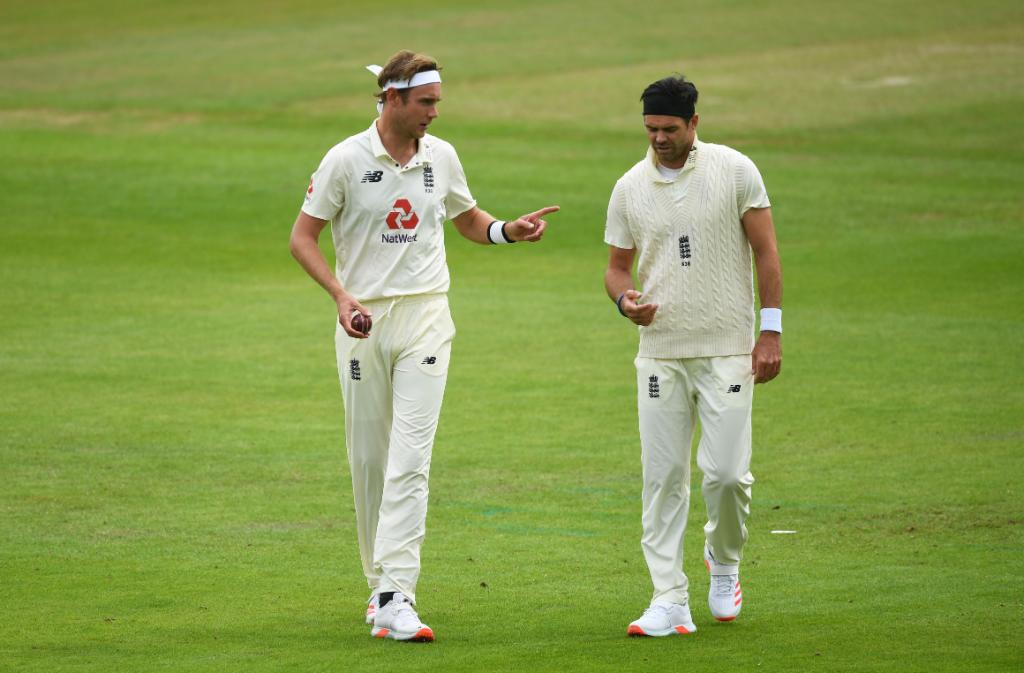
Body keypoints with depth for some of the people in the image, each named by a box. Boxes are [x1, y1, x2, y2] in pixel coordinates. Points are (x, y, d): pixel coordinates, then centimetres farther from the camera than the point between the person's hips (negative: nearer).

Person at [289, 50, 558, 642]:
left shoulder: (441, 157, 5)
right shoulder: (347, 160, -6)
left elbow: (469, 220, 21)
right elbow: (303, 237, -2)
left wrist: (509, 231, -1)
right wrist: (342, 296, -16)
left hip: (425, 316, 1)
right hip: (364, 322, -1)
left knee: (410, 460, -12)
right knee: (368, 460, 6)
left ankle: (396, 599, -19)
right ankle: (380, 584, 22)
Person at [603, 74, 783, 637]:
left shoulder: (734, 170, -2)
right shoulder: (629, 188, 6)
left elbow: (765, 252, 0)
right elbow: (617, 266, 14)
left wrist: (771, 331, -6)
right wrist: (625, 300, -10)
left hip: (727, 351, -3)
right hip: (660, 352, 3)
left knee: (726, 470, -9)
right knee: (663, 477, -2)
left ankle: (723, 560, 20)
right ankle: (669, 600, 2)